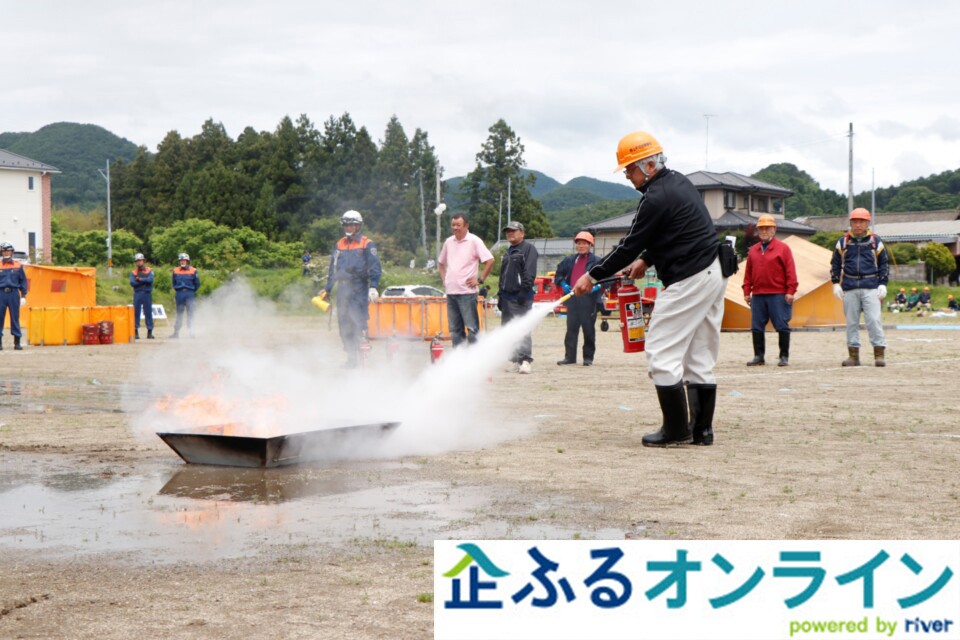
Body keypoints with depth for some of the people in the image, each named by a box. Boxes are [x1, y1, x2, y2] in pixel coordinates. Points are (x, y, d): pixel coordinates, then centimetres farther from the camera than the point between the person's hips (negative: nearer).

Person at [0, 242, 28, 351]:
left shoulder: (18, 266, 7)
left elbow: (23, 281, 9)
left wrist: (23, 296, 3)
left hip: (14, 294, 0)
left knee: (15, 318, 2)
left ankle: (17, 342, 7)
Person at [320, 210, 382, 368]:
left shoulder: (367, 244, 0)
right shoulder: (339, 244, 17)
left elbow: (375, 267, -6)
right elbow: (333, 268, 23)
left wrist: (373, 286, -19)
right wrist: (327, 289, 21)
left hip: (359, 288, -6)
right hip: (342, 288, 6)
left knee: (359, 322, -14)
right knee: (344, 324, 6)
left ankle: (361, 353, -12)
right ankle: (351, 356, 12)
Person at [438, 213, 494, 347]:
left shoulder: (474, 241, -5)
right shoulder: (448, 242, 12)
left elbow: (489, 260, -9)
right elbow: (442, 262, 27)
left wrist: (480, 279, -10)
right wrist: (444, 279, 14)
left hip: (467, 292, -6)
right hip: (451, 291, 6)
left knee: (471, 327, -6)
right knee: (455, 329, 10)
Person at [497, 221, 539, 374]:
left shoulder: (529, 249, -3)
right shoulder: (508, 252, 24)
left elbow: (529, 273, -14)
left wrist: (524, 291, -22)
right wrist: (500, 295, 21)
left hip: (521, 296, -9)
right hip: (507, 296, 9)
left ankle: (526, 360, -19)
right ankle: (516, 359, 15)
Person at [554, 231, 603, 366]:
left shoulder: (596, 261, 0)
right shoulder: (570, 260, 15)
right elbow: (558, 274, 22)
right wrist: (563, 284, 4)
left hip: (588, 298, -4)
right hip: (572, 298, 5)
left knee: (588, 328, 1)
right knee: (571, 328, 5)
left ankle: (588, 357, 8)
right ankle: (570, 356, 9)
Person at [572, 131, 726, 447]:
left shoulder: (656, 198, -16)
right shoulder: (679, 182, 14)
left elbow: (630, 245, -12)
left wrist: (593, 276, -4)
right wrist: (646, 260, 21)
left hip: (689, 280, -10)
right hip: (714, 273, 10)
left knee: (661, 352, -4)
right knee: (700, 358, 13)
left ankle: (676, 429, -2)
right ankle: (702, 429, 15)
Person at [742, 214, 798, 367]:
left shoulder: (783, 248, 1)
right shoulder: (753, 250, 14)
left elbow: (790, 271, -4)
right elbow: (748, 273, 13)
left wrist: (790, 291, -10)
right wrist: (747, 291, 7)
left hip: (778, 295, -4)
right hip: (757, 295, 4)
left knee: (782, 326, -1)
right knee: (756, 327, 5)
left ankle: (784, 357, 6)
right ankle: (758, 356, 13)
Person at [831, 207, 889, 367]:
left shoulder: (876, 242, 7)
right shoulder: (843, 242, 10)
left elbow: (884, 264, 11)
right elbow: (835, 264, 14)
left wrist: (882, 284, 1)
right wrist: (836, 283, 4)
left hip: (870, 287, -2)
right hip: (849, 287, 2)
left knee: (874, 320, -9)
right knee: (851, 322, 4)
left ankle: (879, 353, -4)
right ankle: (853, 355, 9)